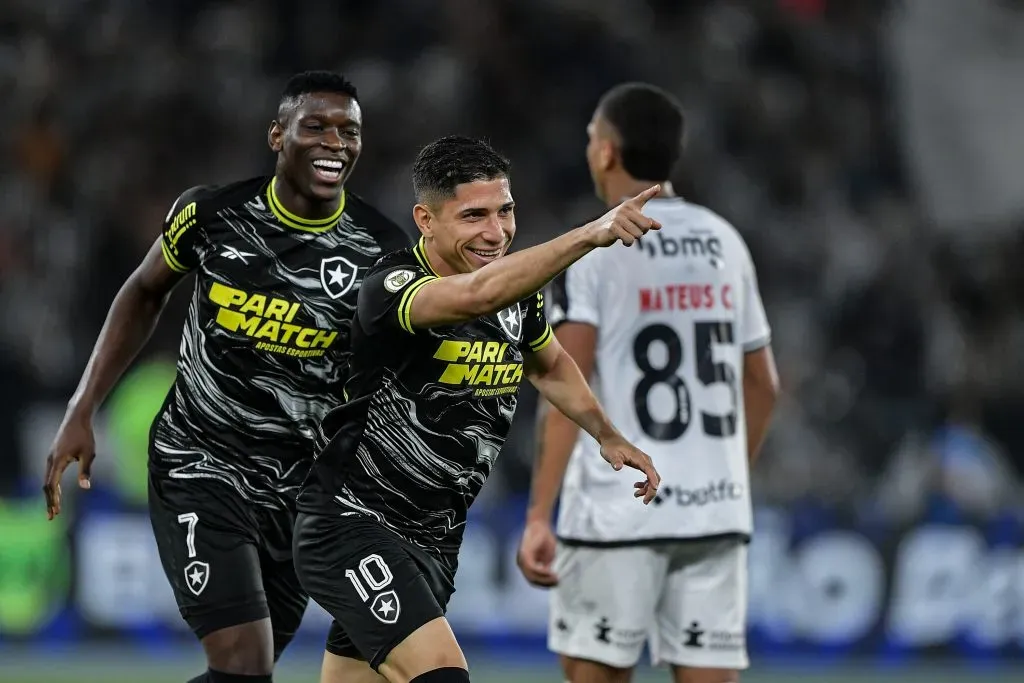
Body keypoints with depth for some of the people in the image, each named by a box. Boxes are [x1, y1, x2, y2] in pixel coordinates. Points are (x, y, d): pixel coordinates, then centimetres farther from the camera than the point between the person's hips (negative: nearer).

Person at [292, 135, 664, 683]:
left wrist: (608, 437, 18)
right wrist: (589, 235, -53)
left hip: (434, 540, 8)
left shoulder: (517, 289, 3)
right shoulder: (393, 287, -22)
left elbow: (550, 365, 27)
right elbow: (477, 294, -43)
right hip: (351, 525, -8)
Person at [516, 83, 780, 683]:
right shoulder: (725, 243, 11)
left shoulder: (593, 251, -5)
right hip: (717, 509, 4)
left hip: (618, 511, -4)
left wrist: (538, 516, -15)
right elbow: (763, 386, 18)